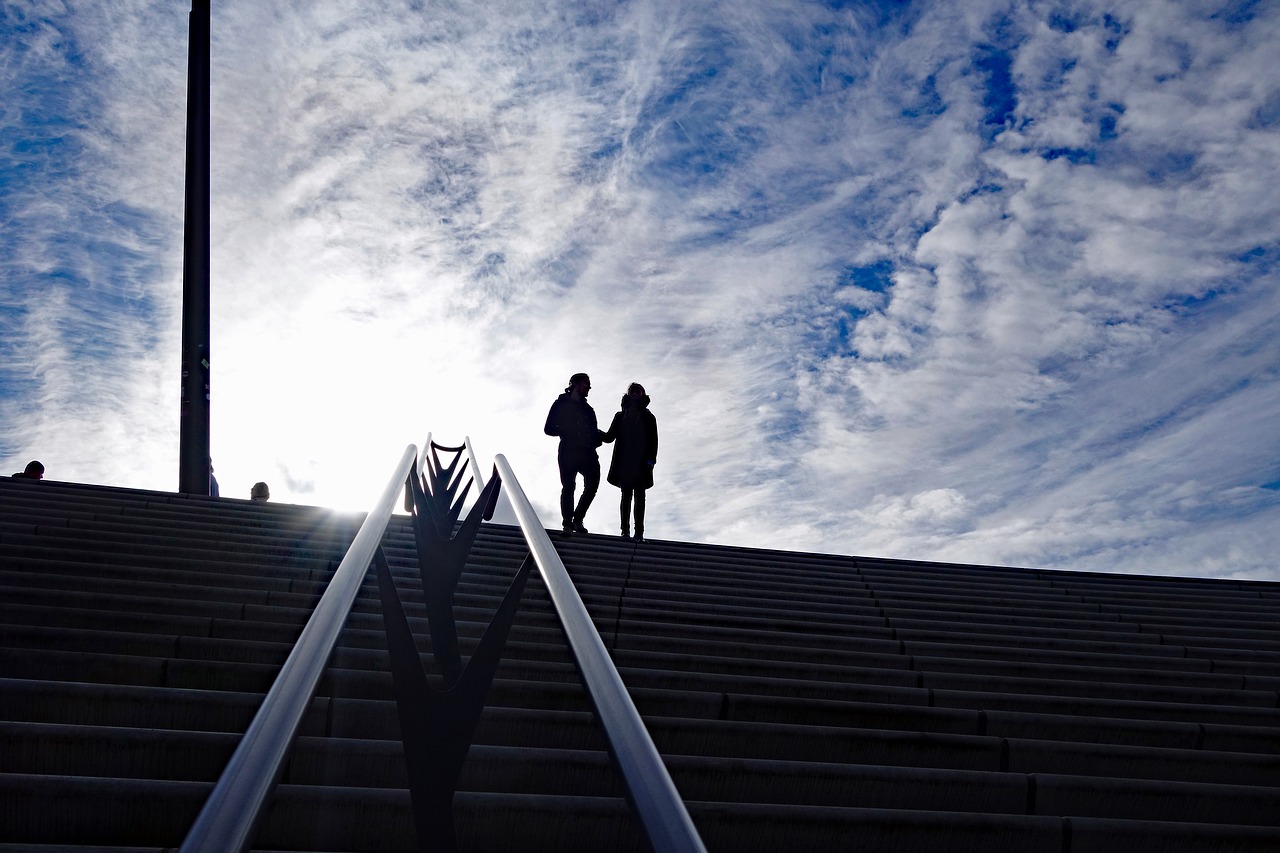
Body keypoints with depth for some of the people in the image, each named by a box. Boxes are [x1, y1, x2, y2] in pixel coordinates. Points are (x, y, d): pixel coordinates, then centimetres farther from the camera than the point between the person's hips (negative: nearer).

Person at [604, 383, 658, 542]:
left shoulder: (648, 418, 9)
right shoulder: (620, 417, 13)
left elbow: (653, 441, 3)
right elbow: (610, 437, 11)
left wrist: (650, 460, -7)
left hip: (641, 464, -1)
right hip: (624, 464, 1)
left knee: (639, 496, -2)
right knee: (626, 495, 0)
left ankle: (639, 532, -2)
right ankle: (625, 530, 1)